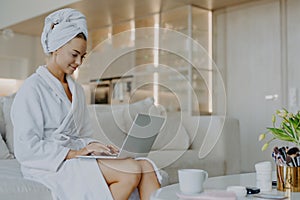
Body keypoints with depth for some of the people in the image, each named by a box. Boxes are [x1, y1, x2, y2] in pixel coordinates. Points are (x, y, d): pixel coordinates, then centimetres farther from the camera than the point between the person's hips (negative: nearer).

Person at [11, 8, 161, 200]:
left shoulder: (77, 89, 19)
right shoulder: (33, 88, -6)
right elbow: (27, 149, -13)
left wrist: (94, 146, -2)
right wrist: (74, 153, -18)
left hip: (78, 160, 7)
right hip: (50, 168, -7)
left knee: (146, 165, -18)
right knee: (131, 170, -27)